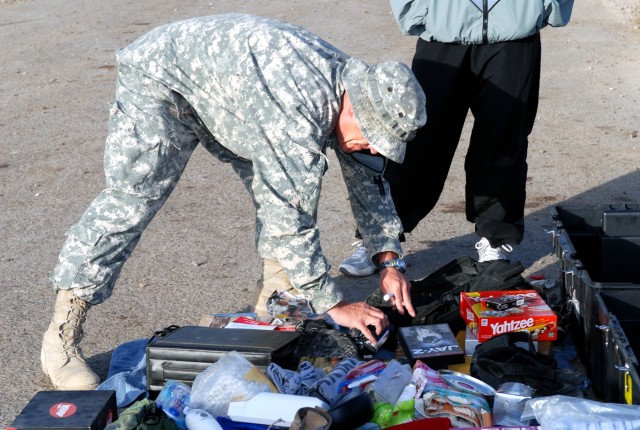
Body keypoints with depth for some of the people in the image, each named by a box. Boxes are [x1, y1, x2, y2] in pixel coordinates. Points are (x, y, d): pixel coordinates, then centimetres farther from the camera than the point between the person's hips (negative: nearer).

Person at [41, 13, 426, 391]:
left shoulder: (356, 86, -11)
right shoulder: (298, 111, -39)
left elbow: (369, 178, 2)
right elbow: (290, 218, -37)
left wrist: (389, 261, -4)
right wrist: (333, 304, -30)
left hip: (228, 93, 9)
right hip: (161, 77, -8)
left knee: (278, 186, -1)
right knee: (130, 201, -16)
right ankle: (61, 339, -9)